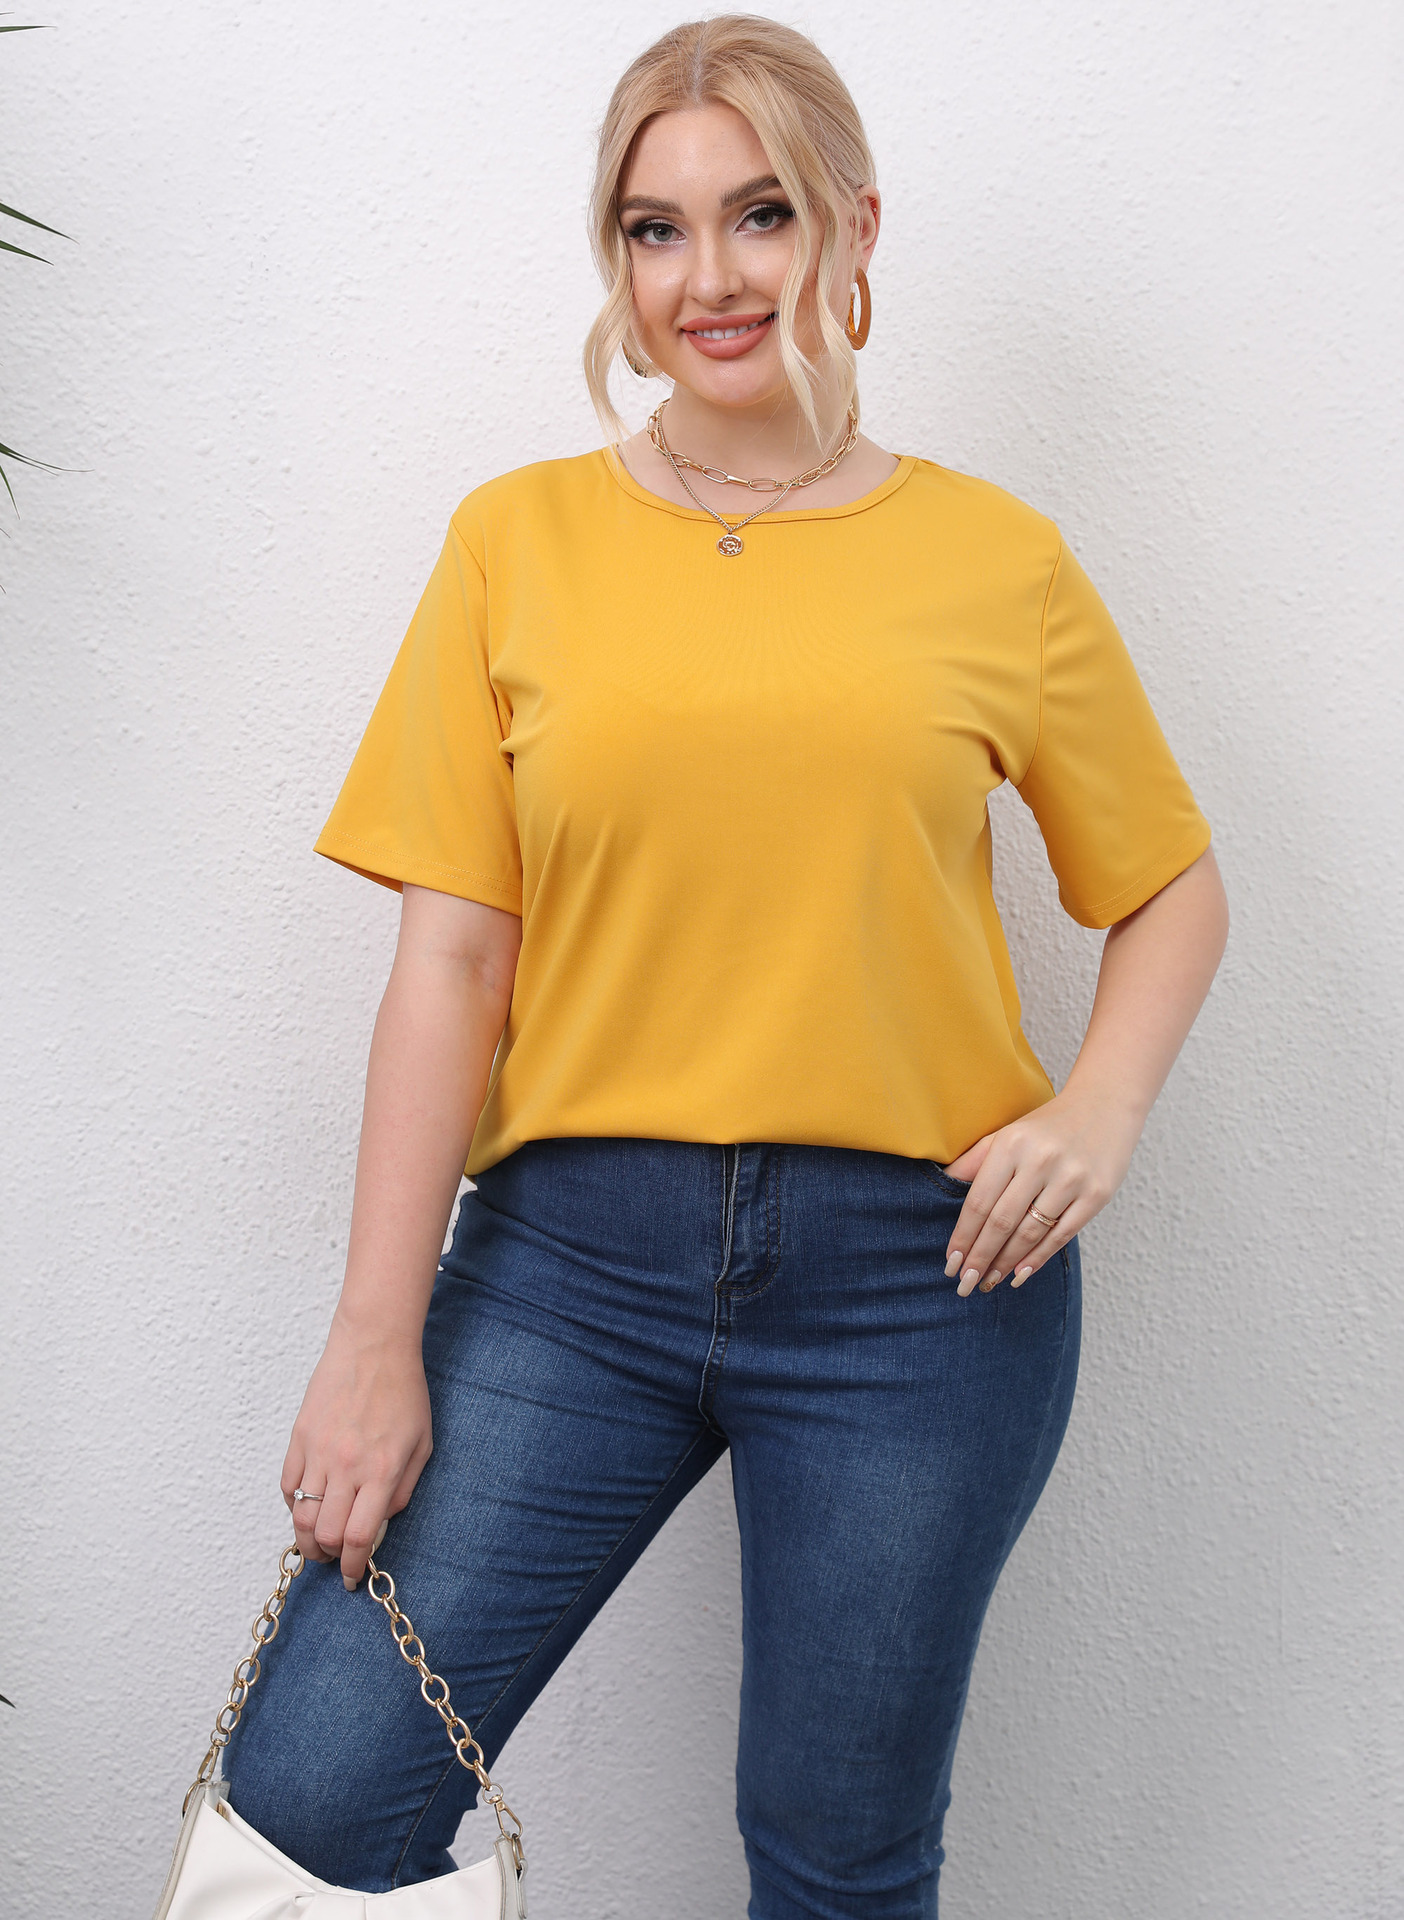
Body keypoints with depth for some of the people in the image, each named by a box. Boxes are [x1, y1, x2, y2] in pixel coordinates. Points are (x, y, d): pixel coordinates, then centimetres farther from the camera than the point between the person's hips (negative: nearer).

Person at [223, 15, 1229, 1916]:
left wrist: (1100, 1111, -6)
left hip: (917, 1275, 0)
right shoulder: (519, 539, 4)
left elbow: (1175, 890, 13)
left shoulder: (999, 561, 4)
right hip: (574, 1252, 1)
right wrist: (378, 1337, -4)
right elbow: (450, 961, 0)